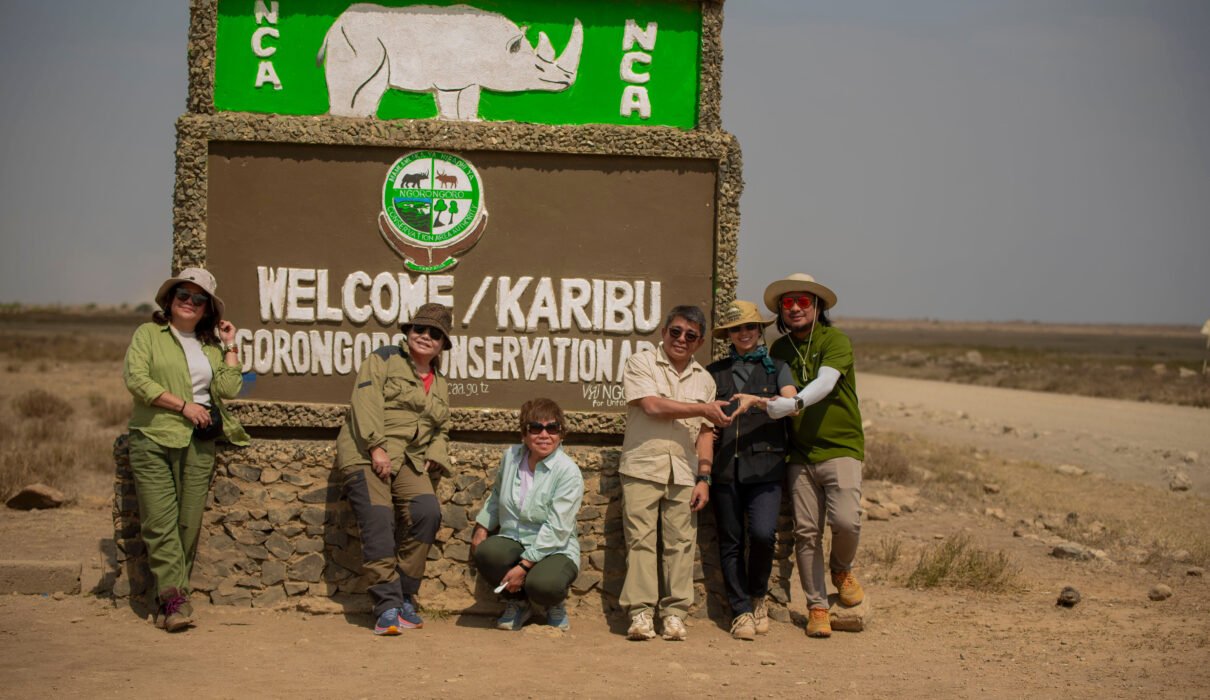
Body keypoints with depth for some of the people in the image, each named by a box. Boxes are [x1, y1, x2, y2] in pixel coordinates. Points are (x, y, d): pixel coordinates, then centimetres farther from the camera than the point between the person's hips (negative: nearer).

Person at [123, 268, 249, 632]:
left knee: (189, 523, 0)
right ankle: (175, 598, -13)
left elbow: (228, 389, 6)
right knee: (160, 521, -11)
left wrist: (230, 346, 6)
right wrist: (183, 405, -10)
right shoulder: (148, 334, 6)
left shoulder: (211, 346, 18)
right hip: (154, 438, -4)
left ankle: (170, 601, 7)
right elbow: (136, 379, -7)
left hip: (199, 443, 4)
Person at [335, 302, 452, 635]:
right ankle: (387, 607, -16)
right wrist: (377, 447, -19)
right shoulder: (384, 359, 2)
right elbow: (366, 402, -10)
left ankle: (405, 598, -5)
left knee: (427, 513, -17)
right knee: (379, 525, -17)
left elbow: (441, 431, 25)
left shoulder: (440, 385, 21)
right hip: (366, 455, -5)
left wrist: (433, 458, 5)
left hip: (409, 461, 5)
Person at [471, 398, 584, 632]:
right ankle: (517, 603, 2)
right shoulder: (510, 456, 3)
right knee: (485, 552, -31)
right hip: (512, 541, 4)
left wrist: (524, 566, -24)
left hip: (554, 551, -4)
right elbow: (496, 496, 24)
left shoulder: (569, 472, -14)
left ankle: (555, 605, 6)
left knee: (542, 584, -38)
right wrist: (481, 529, 15)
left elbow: (556, 529, -20)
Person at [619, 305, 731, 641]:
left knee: (681, 543, 0)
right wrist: (704, 409, -5)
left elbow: (705, 433, 14)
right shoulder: (641, 364, 3)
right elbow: (653, 405, -12)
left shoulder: (704, 380, 16)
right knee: (641, 540, -5)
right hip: (643, 467, -3)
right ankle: (641, 613, -3)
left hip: (684, 472, 3)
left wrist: (704, 478, 4)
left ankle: (674, 613, 4)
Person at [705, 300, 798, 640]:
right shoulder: (714, 372, 15)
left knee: (762, 533, -17)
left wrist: (756, 400, -17)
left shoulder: (776, 368, 13)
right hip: (724, 467, 2)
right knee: (730, 542, 1)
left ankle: (758, 597, 7)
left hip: (764, 467, -2)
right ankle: (742, 611, 10)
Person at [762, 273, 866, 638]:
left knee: (846, 520, -18)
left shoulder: (835, 340, -5)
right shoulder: (779, 350, 11)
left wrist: (794, 403, -39)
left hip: (840, 447, -4)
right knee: (806, 532, 0)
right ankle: (817, 607, 12)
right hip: (799, 453, 4)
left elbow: (825, 383, -23)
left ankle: (842, 569, 14)